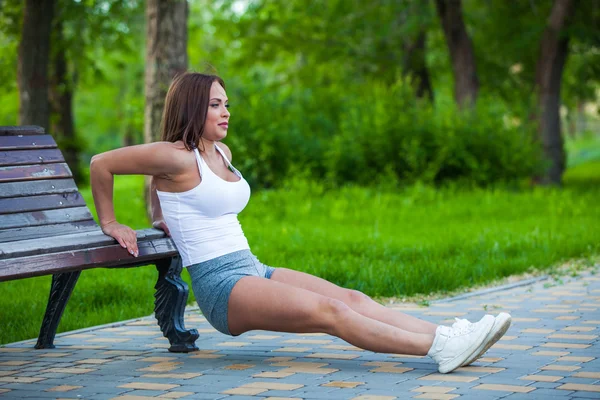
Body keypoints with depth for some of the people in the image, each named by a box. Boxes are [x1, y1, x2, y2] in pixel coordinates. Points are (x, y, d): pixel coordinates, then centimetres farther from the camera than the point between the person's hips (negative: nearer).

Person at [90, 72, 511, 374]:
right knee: (331, 311, -24)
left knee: (353, 298, -12)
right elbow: (100, 164, -4)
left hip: (253, 270, 8)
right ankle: (441, 349, -35)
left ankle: (448, 336, -24)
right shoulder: (175, 157, -8)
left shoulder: (222, 153, 16)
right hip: (221, 286, -8)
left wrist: (163, 220, 27)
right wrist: (110, 224, 2)